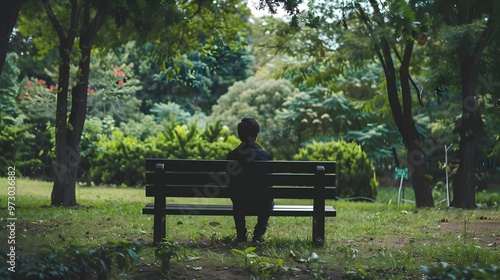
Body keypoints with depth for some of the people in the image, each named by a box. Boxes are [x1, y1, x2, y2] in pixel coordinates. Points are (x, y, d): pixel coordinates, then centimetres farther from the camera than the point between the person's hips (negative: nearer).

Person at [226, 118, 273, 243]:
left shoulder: (231, 156, -7)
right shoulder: (266, 156, -11)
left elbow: (230, 182, 6)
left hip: (239, 206, 1)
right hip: (261, 205, -1)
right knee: (270, 201, 36)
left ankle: (240, 234, 29)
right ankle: (258, 235, 23)